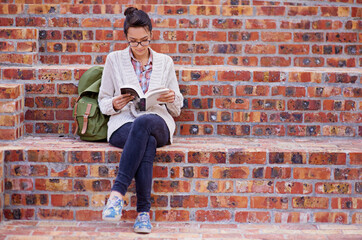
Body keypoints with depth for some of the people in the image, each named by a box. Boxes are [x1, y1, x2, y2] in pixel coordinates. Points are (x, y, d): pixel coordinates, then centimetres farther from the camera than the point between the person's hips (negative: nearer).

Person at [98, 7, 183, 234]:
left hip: (158, 124, 1)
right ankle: (144, 212, -38)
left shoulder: (165, 62, 15)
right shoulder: (114, 59, 12)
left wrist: (172, 100, -8)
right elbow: (103, 102, 14)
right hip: (123, 126, -1)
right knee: (147, 142, -38)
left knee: (143, 123, -39)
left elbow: (177, 110, 16)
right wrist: (115, 104, -10)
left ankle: (118, 192, -40)